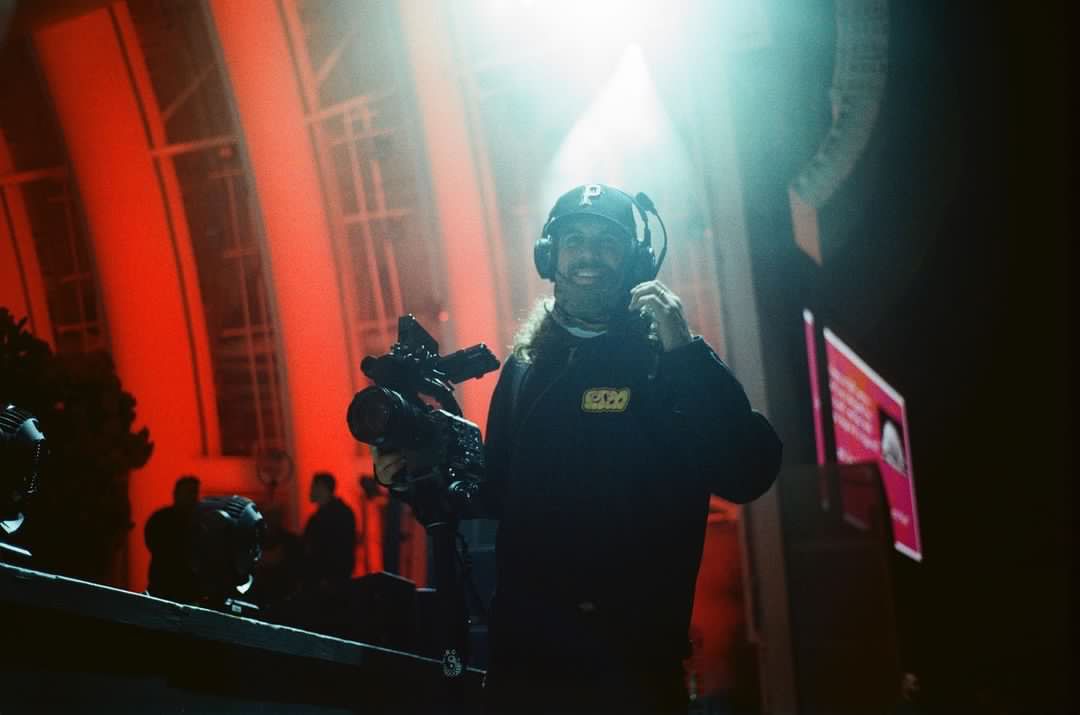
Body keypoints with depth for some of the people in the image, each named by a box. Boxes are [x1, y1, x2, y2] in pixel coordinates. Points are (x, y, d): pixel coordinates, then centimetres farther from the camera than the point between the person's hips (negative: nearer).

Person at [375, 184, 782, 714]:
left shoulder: (670, 362, -3)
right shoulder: (526, 369, 11)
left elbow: (747, 476, -16)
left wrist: (685, 351, -19)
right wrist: (413, 473, 3)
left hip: (636, 654, -4)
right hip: (524, 649, 4)